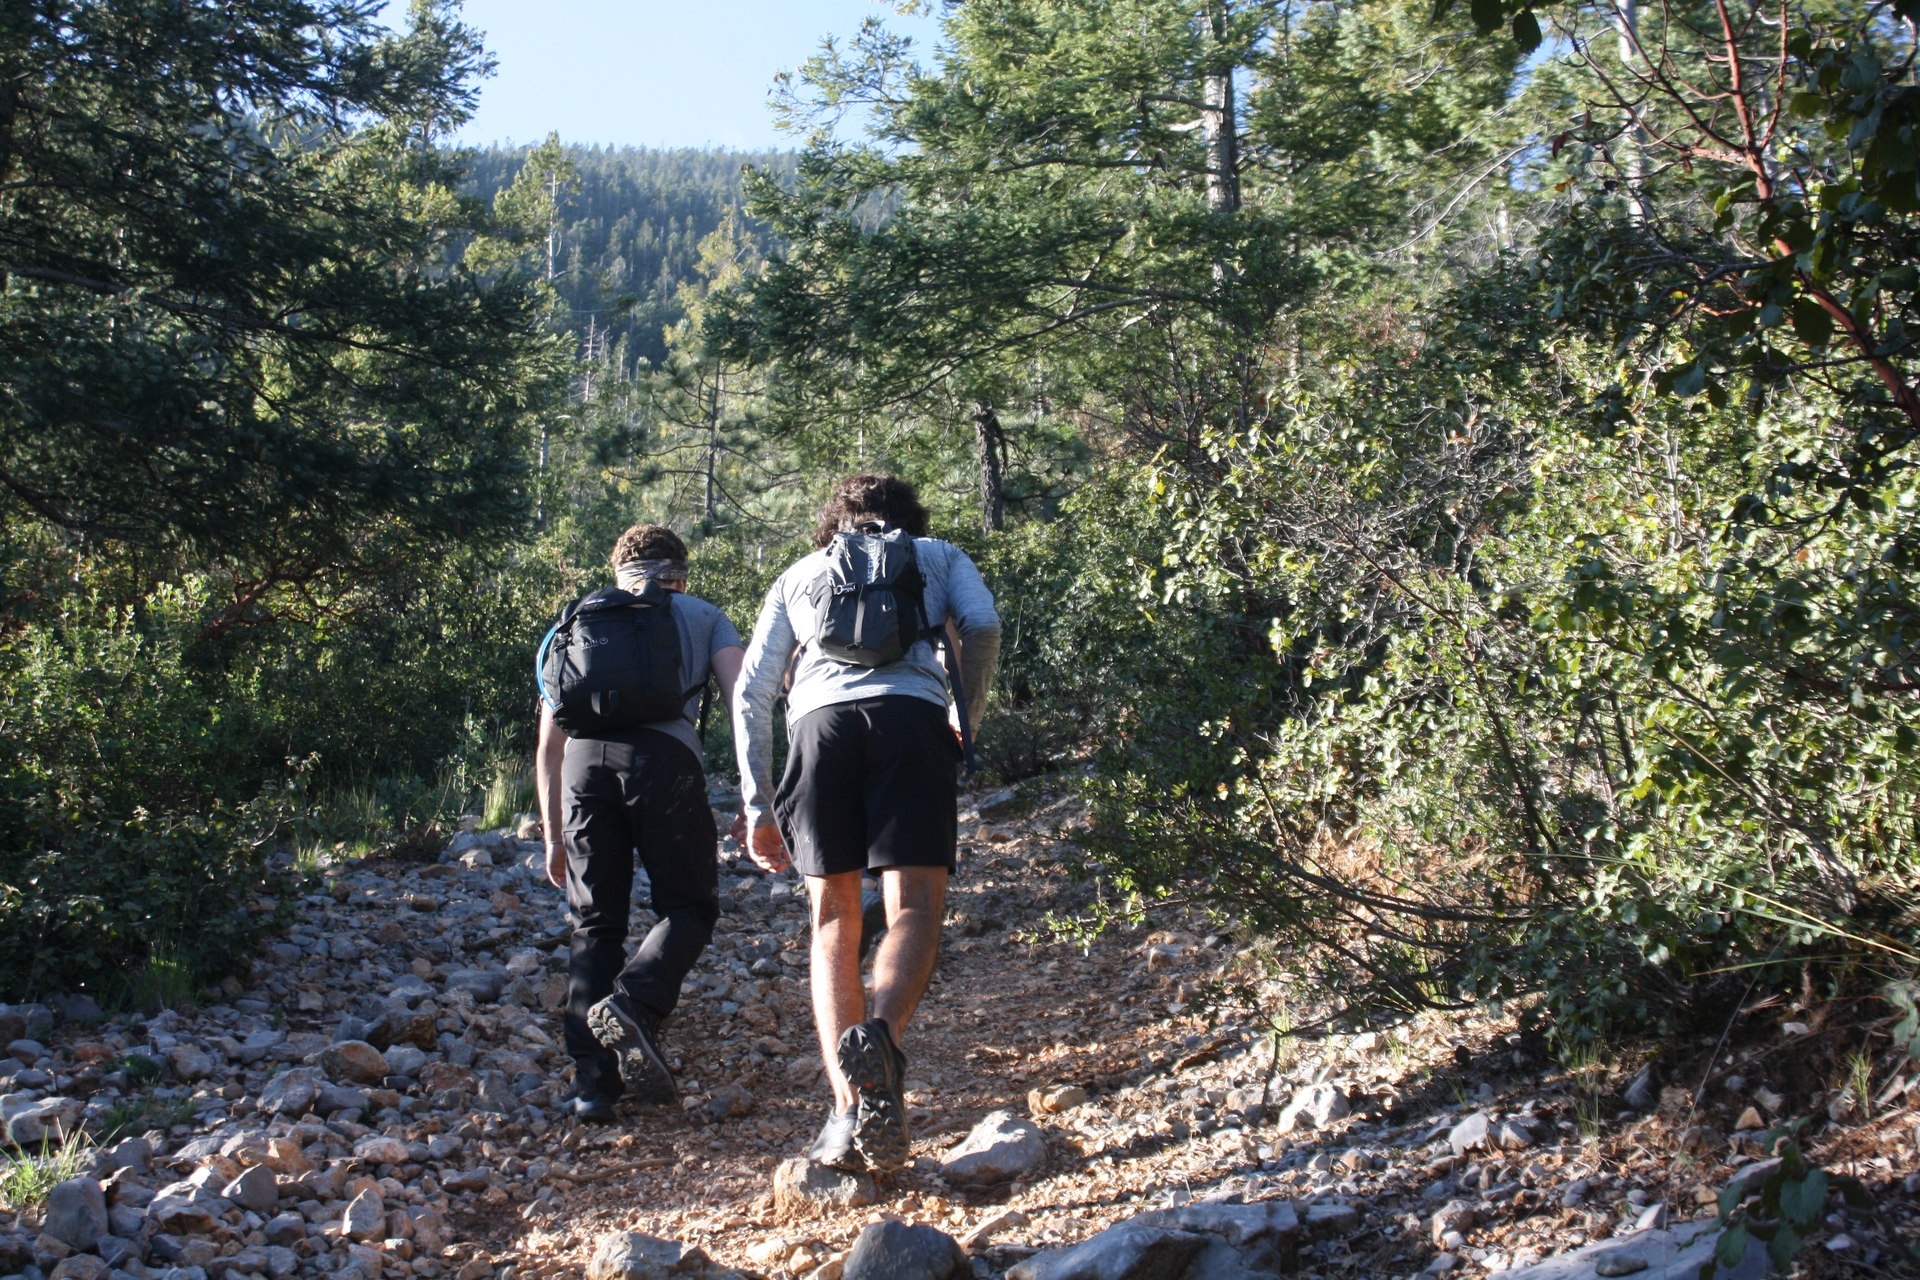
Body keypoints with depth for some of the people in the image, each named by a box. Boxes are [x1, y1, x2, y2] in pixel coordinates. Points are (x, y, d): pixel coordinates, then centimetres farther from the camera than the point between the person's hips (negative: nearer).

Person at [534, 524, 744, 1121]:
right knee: (688, 906, 10)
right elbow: (742, 701, 7)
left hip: (585, 760, 3)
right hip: (663, 757, -3)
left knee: (595, 923, 11)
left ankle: (592, 1078, 5)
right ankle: (633, 1004, -16)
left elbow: (548, 742, 25)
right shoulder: (703, 616, 24)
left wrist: (553, 834, 29)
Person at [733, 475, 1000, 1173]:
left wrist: (757, 806, 22)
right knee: (914, 908, -5)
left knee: (834, 921, 7)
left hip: (819, 722, 2)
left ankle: (847, 1112, -5)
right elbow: (982, 626, 7)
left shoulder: (798, 575, 32)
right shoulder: (939, 555, 29)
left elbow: (752, 690, 22)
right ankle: (881, 1035, -36)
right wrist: (966, 723, 19)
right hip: (912, 717, -1)